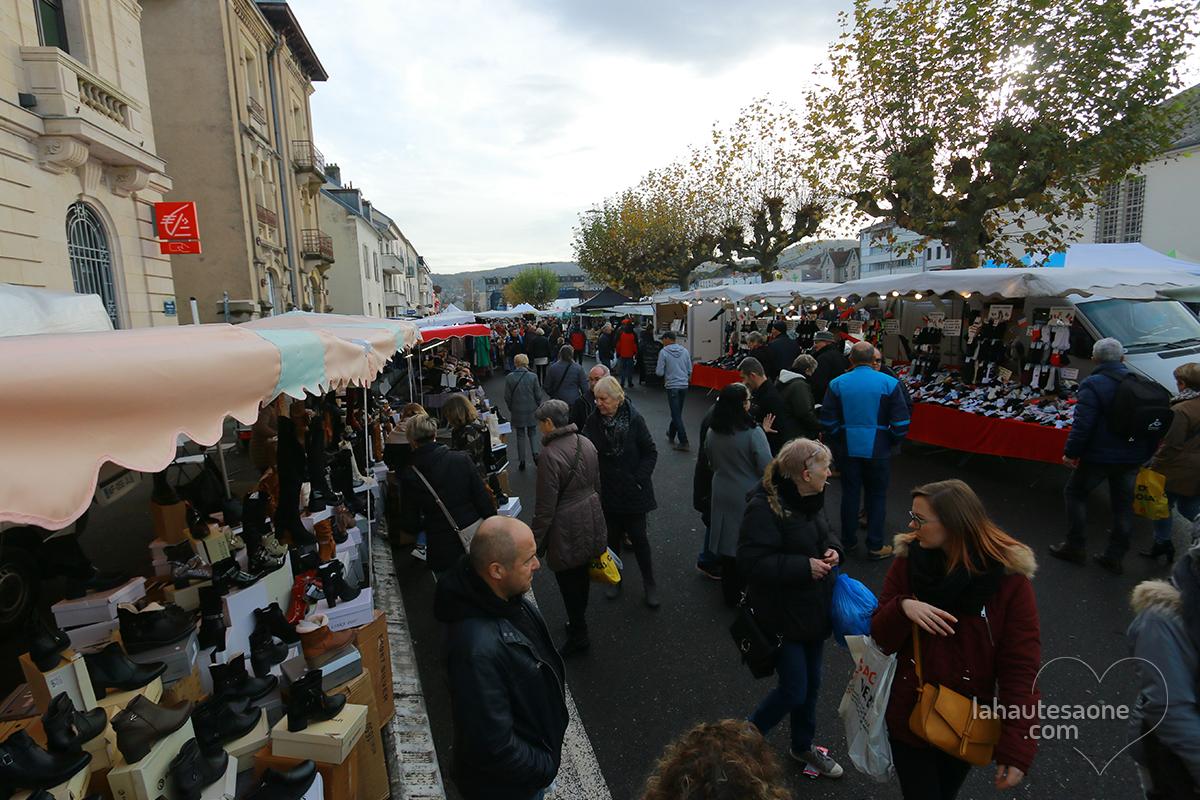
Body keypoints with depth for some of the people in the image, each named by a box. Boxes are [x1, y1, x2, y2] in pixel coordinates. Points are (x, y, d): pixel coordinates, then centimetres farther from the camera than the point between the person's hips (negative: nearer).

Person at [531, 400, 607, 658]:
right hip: (591, 519, 8)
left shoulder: (549, 455, -23)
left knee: (568, 579, 9)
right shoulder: (586, 443, -1)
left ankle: (578, 637, 24)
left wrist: (536, 540, -9)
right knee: (582, 573, 23)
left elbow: (546, 506, -20)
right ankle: (578, 622, 42)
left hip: (566, 528, -8)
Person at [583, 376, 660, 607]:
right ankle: (616, 576, 37)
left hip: (633, 491, -2)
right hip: (608, 491, 3)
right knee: (613, 535, 16)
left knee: (638, 536, 4)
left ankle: (649, 582, 24)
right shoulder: (592, 422, -6)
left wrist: (639, 479, -13)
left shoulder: (634, 419, -13)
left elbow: (650, 452, -7)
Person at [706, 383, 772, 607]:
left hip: (722, 495, 5)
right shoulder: (753, 433, -21)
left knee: (728, 548, 16)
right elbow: (767, 468, -17)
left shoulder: (712, 433, -3)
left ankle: (731, 596, 31)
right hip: (749, 497, -5)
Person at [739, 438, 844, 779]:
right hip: (783, 616, -8)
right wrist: (804, 567, -27)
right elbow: (752, 562, -29)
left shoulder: (808, 499, 0)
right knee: (794, 690, 2)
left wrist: (832, 547, -4)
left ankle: (802, 746, 46)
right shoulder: (765, 508, -27)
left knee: (811, 683, 22)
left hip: (814, 609, 9)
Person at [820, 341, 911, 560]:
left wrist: (839, 439, 9)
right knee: (877, 496, 10)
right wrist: (891, 440, 9)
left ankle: (848, 542, 25)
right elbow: (901, 421, -7)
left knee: (850, 495, 13)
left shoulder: (837, 383, -3)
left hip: (848, 449, 1)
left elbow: (828, 421, -4)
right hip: (878, 449, -1)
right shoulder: (889, 383, -6)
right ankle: (875, 547, 17)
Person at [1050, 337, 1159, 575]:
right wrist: (1146, 454, 19)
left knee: (1075, 493, 11)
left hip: (1100, 456, -6)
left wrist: (1070, 452, -10)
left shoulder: (1092, 385, -15)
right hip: (1133, 457, 6)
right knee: (1123, 504, 15)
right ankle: (1115, 556, 23)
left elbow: (1083, 424, -20)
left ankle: (1075, 547, 15)